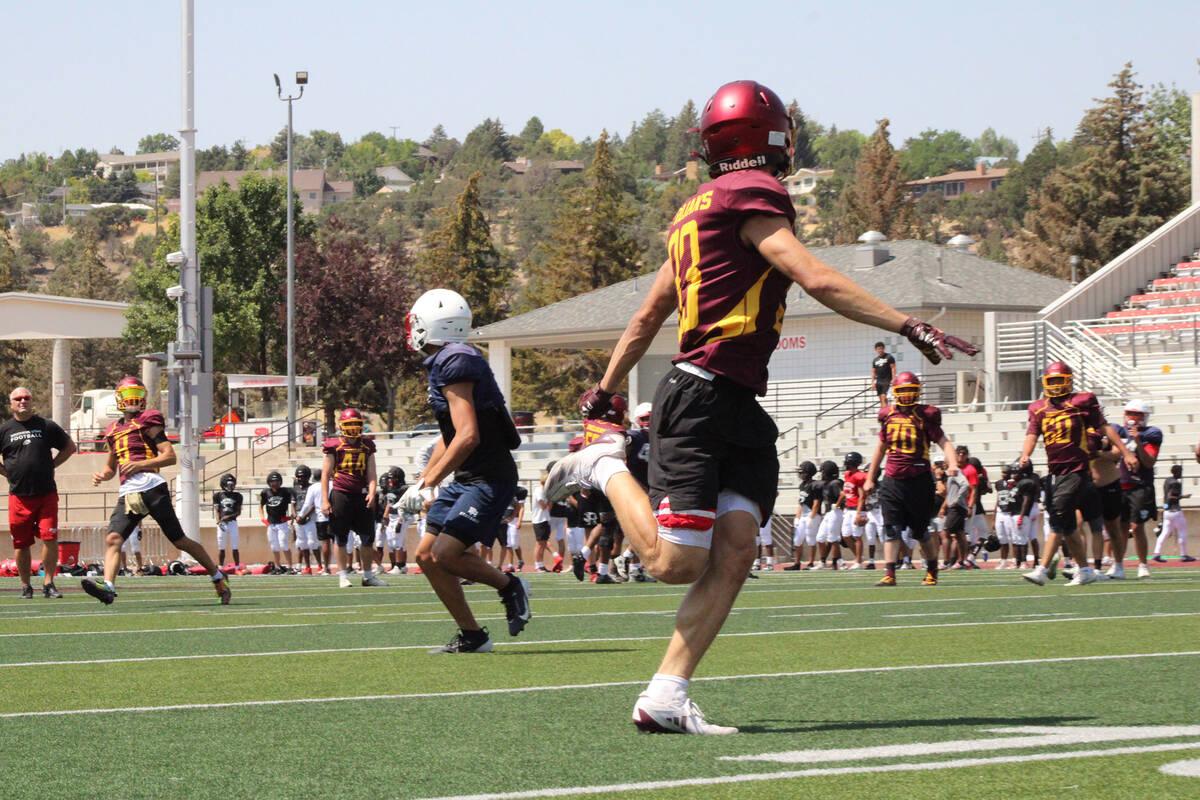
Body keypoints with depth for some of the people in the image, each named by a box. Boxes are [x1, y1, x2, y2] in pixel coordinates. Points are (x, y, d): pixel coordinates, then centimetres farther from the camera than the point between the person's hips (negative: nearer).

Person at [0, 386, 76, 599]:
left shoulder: (46, 426, 6)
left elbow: (69, 447, 17)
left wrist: (51, 465, 7)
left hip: (46, 493, 0)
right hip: (19, 495, 0)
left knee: (50, 539, -10)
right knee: (21, 543, 3)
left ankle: (48, 583, 0)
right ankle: (26, 585, 17)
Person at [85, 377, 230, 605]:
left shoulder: (148, 421, 4)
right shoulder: (114, 431, 23)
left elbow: (170, 456, -4)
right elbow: (111, 468, 33)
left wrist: (139, 464, -15)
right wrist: (102, 475, 10)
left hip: (150, 486, -6)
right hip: (127, 493, 6)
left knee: (179, 540, 0)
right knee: (113, 538, -17)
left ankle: (218, 578, 14)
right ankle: (107, 587, -32)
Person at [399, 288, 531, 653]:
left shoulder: (455, 364, -18)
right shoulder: (443, 364, 14)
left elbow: (467, 436, -26)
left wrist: (428, 483, -24)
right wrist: (422, 480, 25)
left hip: (489, 479, -10)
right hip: (466, 478, 10)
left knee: (445, 554, -18)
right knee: (426, 555, 6)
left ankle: (509, 586, 6)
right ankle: (471, 636, 12)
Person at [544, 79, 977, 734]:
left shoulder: (696, 210, 19)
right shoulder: (754, 195, -8)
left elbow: (648, 317, 27)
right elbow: (818, 282, -17)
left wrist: (605, 390, 36)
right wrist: (909, 328, -17)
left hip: (739, 409, 9)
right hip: (699, 400, -9)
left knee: (733, 552, -4)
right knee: (676, 562, -9)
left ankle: (665, 698, -7)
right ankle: (608, 467, 14)